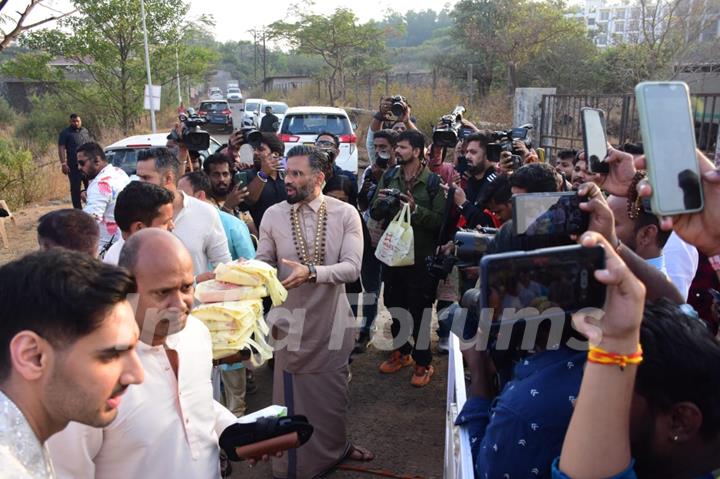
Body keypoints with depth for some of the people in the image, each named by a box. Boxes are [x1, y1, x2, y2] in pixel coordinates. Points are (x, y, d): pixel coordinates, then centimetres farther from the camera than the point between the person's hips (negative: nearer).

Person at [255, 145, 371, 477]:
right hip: (292, 319, 0)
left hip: (332, 318, 0)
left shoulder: (346, 213, -8)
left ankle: (336, 445, 46)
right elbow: (264, 263, -2)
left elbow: (352, 267, -16)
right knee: (293, 390, 10)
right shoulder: (273, 215, -4)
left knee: (333, 388, 19)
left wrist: (312, 271, -31)